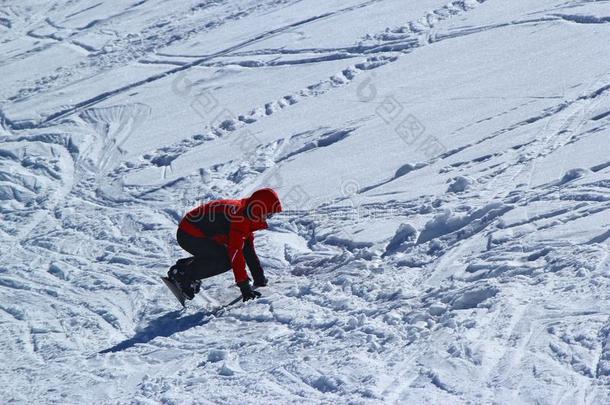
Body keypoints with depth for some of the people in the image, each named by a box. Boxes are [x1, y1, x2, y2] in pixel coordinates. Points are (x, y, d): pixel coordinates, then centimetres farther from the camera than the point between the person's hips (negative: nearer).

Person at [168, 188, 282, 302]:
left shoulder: (246, 215, 6)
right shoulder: (239, 219, -25)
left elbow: (248, 249, 14)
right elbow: (236, 253, -29)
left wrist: (259, 276, 13)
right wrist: (245, 286, -29)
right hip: (188, 235, -10)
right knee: (227, 261, -18)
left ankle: (183, 266, 14)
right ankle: (183, 275, -10)